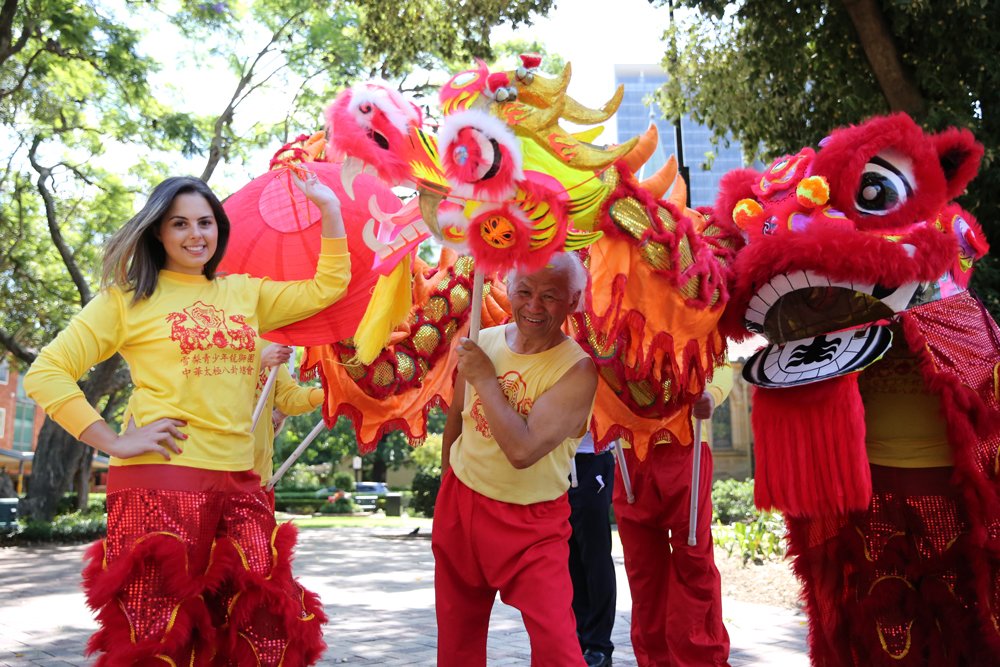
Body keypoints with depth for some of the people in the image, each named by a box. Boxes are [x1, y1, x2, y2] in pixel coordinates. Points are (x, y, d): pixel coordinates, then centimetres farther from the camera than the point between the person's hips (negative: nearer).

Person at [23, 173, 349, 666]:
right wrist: (114, 441, -9)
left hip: (239, 489, 4)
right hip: (159, 487, -4)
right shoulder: (129, 297, 4)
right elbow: (46, 373, 0)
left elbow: (328, 288, 19)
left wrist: (329, 209, 12)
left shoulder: (245, 294, 16)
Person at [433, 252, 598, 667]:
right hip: (459, 504, 5)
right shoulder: (482, 342, -3)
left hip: (532, 522, -4)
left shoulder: (577, 369, -19)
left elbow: (523, 450, -30)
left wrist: (485, 379, -22)